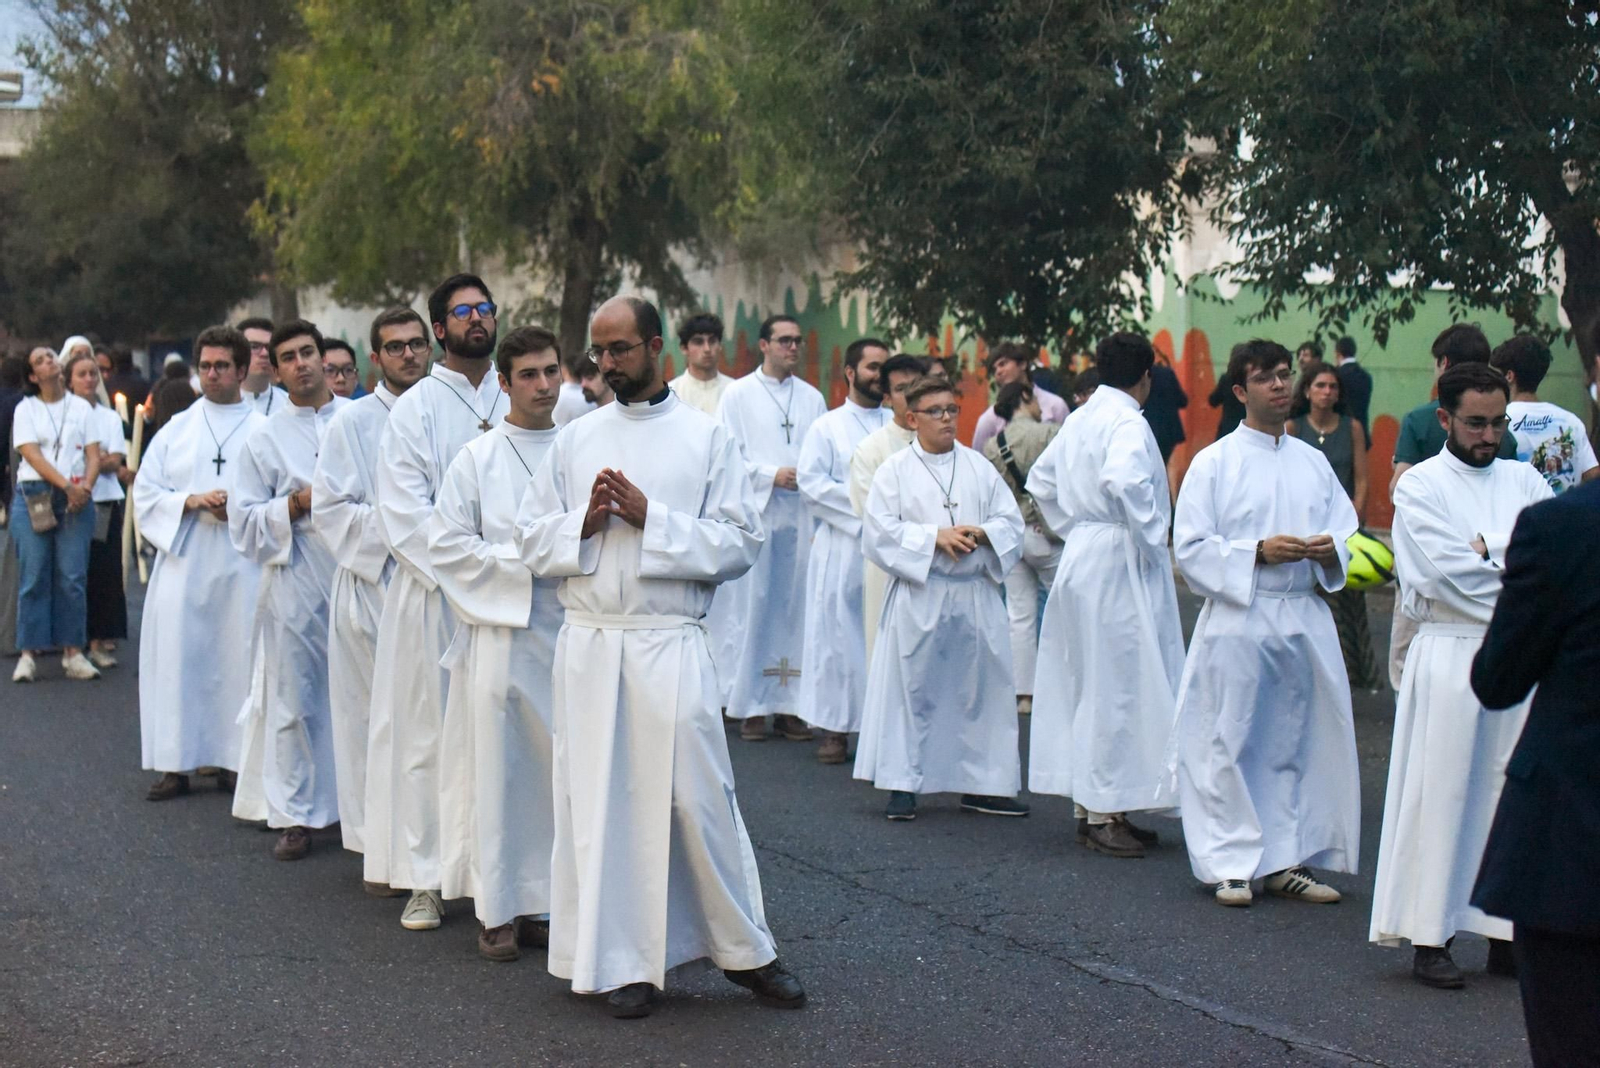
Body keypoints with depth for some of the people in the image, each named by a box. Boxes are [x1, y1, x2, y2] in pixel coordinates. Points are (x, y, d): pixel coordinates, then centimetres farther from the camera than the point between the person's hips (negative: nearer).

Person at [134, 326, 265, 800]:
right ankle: (176, 763, 2)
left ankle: (234, 760, 8)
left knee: (239, 658, -1)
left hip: (242, 566, -1)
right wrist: (189, 502, -9)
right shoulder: (175, 431, 13)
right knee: (178, 658, -3)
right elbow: (145, 494, 8)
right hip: (183, 562, 1)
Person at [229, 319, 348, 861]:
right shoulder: (264, 439, 7)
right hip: (296, 583, 0)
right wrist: (298, 504, -11)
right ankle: (295, 815, 11)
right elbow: (244, 521, 4)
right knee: (294, 699, 3)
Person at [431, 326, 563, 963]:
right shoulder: (477, 459, 1)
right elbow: (446, 546, -3)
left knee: (556, 770, 5)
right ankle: (496, 912, 6)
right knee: (496, 771, -1)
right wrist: (522, 561, -11)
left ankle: (538, 902, 15)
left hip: (567, 629, 3)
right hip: (499, 630, -3)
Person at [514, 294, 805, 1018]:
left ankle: (744, 949, 13)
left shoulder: (707, 438, 4)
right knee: (599, 798, 4)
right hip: (588, 641, 3)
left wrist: (651, 519, -12)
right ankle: (622, 963, 14)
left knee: (696, 795, -3)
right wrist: (582, 523, -7)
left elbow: (741, 544, -3)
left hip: (669, 641, -3)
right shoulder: (575, 441, 13)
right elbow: (531, 540, 12)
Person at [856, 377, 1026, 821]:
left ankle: (981, 783, 15)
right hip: (918, 597, -3)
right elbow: (879, 533, -7)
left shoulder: (978, 467, 10)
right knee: (911, 689, 0)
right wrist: (935, 537, -15)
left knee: (981, 687, 6)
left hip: (975, 596, 3)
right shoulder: (895, 470, 1)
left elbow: (1011, 522, 8)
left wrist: (980, 533, -13)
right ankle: (903, 785, 7)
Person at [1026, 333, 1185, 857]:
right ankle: (1103, 815, -2)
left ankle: (1089, 805, 20)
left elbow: (1040, 481, 21)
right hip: (1118, 563, -9)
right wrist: (1148, 537, -20)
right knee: (1117, 684, -4)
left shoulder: (1078, 420, 12)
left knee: (1087, 684, 13)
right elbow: (1124, 480, -32)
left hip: (1080, 556, 9)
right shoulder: (1127, 422, -14)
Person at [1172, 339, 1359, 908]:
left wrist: (1330, 551, -8)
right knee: (1231, 744, -3)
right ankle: (1231, 864, 6)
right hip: (1237, 621, -4)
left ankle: (1286, 860, 16)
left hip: (1305, 621, 5)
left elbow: (1348, 532, 15)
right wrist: (1258, 553, -17)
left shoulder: (1313, 463, 14)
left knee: (1298, 743, 7)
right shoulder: (1214, 463, 0)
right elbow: (1190, 547, -5)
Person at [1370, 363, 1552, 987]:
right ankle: (1429, 937, 2)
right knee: (1441, 791, -4)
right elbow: (1444, 572, -13)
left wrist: (1488, 548, -13)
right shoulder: (1420, 485, 0)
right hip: (1448, 658, -4)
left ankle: (1506, 932, 14)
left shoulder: (1523, 481, 14)